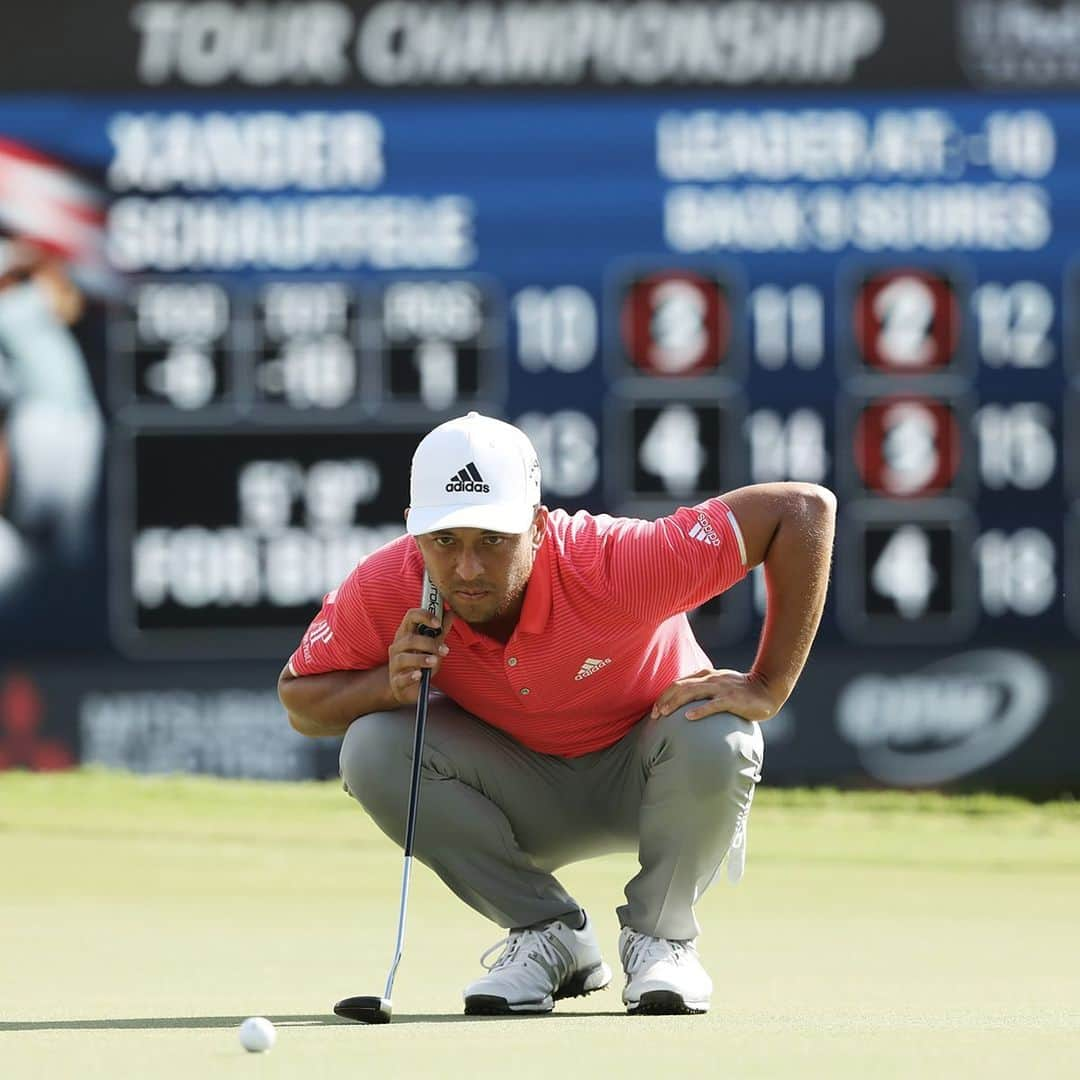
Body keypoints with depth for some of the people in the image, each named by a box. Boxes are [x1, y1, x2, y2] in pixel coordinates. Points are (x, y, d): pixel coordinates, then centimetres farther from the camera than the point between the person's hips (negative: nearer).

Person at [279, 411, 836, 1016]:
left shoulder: (612, 564, -35)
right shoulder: (385, 591, -25)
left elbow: (806, 508, -31)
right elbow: (299, 699, -9)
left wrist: (767, 690, -31)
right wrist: (389, 685, -32)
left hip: (645, 781, -2)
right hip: (525, 801, 3)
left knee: (715, 739, -35)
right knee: (372, 749, -24)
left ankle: (661, 936, -6)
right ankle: (549, 933, -5)